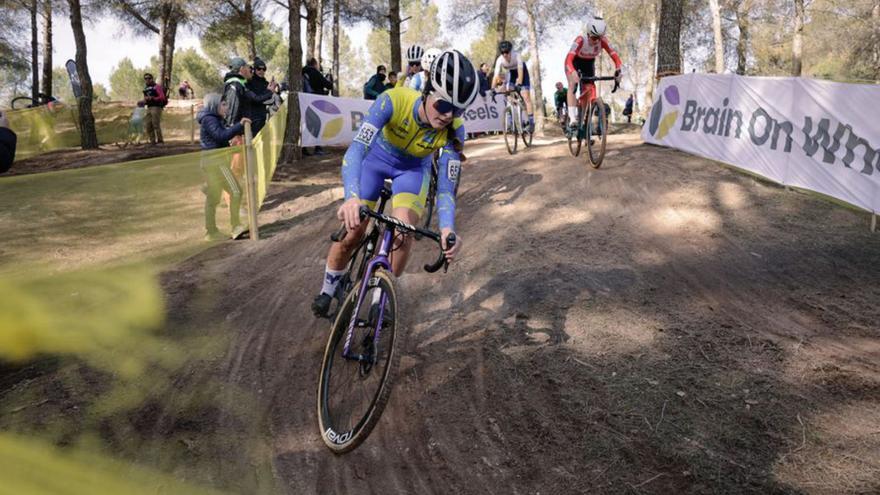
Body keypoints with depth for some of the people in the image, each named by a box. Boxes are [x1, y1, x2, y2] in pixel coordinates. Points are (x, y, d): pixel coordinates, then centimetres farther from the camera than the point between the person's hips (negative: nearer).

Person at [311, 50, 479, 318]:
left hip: (413, 169, 1)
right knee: (352, 232, -6)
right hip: (377, 157, -1)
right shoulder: (395, 100, -38)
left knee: (403, 234, -21)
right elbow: (357, 148, -45)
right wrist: (351, 197, -63)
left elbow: (446, 187, -30)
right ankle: (328, 290, 23)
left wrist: (447, 228, -50)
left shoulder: (453, 130, -31)